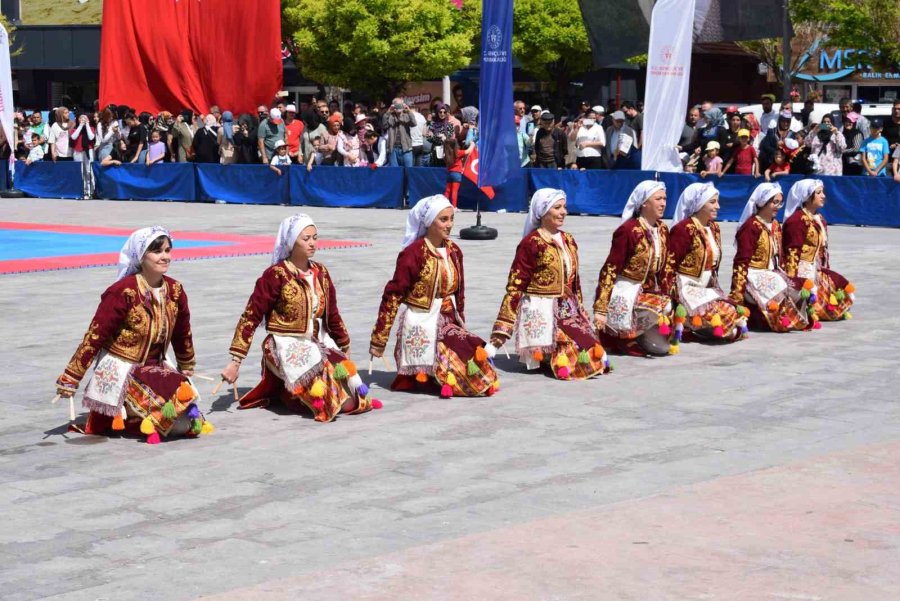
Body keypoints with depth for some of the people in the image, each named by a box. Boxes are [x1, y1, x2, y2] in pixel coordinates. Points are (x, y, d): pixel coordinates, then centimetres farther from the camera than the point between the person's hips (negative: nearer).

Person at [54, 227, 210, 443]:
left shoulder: (174, 291, 1)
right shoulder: (123, 292, -17)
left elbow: (182, 335, 16)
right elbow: (95, 335, -15)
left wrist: (187, 371, 30)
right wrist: (71, 378, -15)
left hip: (154, 367, 7)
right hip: (119, 371, -7)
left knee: (188, 423, -7)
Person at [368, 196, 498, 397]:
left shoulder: (454, 251, 7)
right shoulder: (413, 252, -12)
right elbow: (393, 295, -10)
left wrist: (460, 324, 19)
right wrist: (378, 340, -10)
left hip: (446, 322, 7)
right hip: (419, 326, -7)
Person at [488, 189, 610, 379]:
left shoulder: (569, 241, 12)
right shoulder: (530, 243, -9)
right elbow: (515, 286, -10)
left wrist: (582, 314, 20)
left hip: (568, 312, 7)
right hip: (540, 314, -7)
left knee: (596, 354, -10)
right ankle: (539, 355, 4)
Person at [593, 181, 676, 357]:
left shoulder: (662, 230, 6)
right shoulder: (628, 230, -16)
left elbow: (666, 268, 13)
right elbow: (610, 270, -16)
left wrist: (668, 297, 6)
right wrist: (601, 309, -20)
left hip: (649, 291, 7)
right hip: (625, 295, -7)